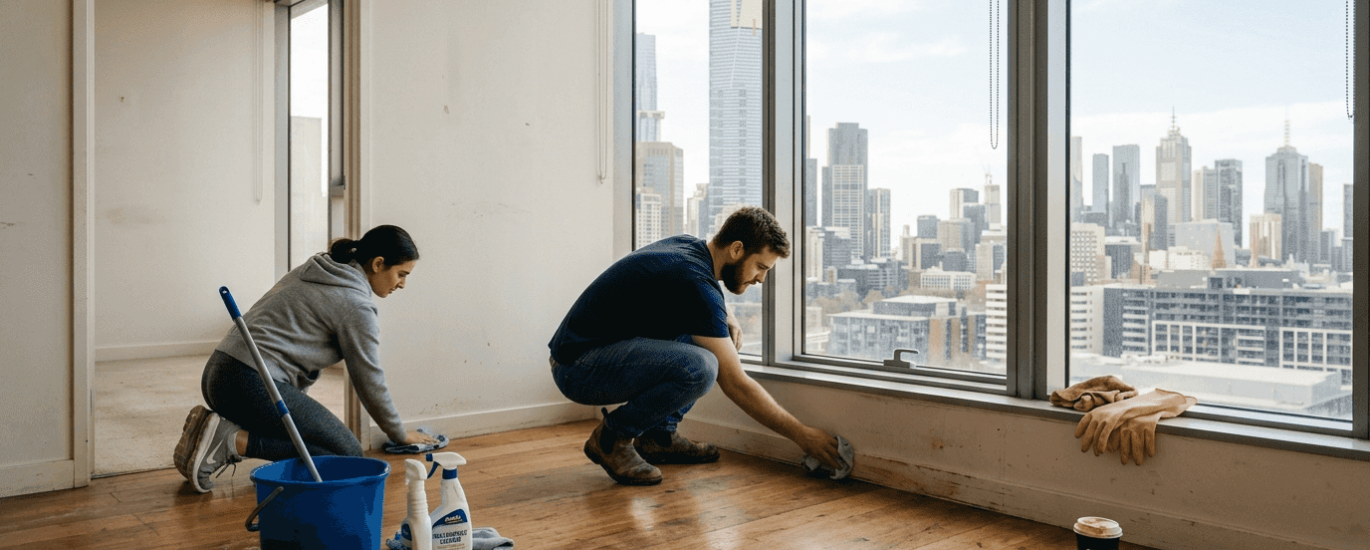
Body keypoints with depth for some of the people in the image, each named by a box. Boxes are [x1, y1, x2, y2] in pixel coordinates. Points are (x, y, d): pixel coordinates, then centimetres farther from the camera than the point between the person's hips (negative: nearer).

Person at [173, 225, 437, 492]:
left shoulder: (315, 269, 17)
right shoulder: (355, 304, -10)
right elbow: (369, 380, -3)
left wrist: (295, 410, 24)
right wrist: (400, 434, 11)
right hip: (253, 386, -10)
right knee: (348, 453, -6)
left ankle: (214, 425, 9)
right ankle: (235, 440, -12)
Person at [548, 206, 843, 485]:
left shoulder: (687, 245, 5)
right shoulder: (694, 279, -22)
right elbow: (735, 384, -19)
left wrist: (725, 317, 6)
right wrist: (802, 435, -11)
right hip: (578, 367, -10)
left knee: (705, 335, 10)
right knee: (699, 366, -30)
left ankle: (659, 435, 12)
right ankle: (611, 437, -9)